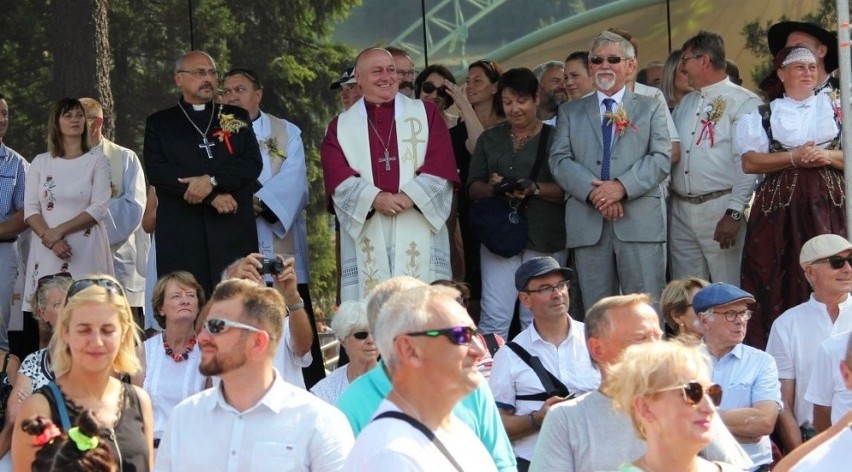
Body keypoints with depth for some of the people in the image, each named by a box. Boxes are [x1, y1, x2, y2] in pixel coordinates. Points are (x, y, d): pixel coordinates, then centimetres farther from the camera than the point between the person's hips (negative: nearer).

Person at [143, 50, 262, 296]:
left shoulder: (237, 118, 18)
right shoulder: (159, 123, 12)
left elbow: (253, 164, 4)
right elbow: (156, 171, -3)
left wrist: (211, 180, -13)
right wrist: (213, 195, -9)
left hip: (234, 236, 1)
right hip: (181, 237, -1)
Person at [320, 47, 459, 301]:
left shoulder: (426, 114, 14)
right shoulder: (341, 126, 14)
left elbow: (440, 166, 3)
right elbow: (338, 176, 1)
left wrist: (409, 197, -13)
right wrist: (374, 198, -16)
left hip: (418, 237, 0)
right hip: (366, 234, 0)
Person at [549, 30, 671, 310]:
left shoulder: (651, 108, 14)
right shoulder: (570, 112, 18)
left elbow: (662, 158, 1)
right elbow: (559, 160, 5)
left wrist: (622, 186, -15)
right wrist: (593, 192, -13)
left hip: (641, 222, -2)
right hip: (588, 224, 2)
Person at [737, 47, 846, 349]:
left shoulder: (835, 109, 14)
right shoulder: (763, 115, 10)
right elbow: (749, 162, -1)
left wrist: (829, 157, -10)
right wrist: (794, 158, -12)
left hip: (827, 203, 1)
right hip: (780, 205, -1)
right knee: (777, 280, -5)